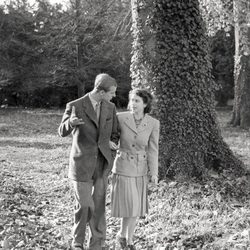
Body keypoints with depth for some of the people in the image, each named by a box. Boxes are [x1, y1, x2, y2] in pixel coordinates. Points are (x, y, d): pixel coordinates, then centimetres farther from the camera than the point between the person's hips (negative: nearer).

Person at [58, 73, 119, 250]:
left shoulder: (110, 108, 3)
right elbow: (63, 132, -6)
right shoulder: (75, 106, -12)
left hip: (102, 163, 4)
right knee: (84, 205, -1)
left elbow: (113, 134, 14)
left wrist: (110, 142, -11)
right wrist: (70, 122, -29)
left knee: (98, 205, 6)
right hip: (82, 163, -4)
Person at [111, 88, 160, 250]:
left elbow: (152, 149, -6)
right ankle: (122, 234, 17)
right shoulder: (120, 117, -13)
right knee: (129, 207, -9)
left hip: (140, 168, 2)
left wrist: (154, 173, -12)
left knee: (137, 207, 6)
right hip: (123, 166, -2)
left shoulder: (154, 123, -10)